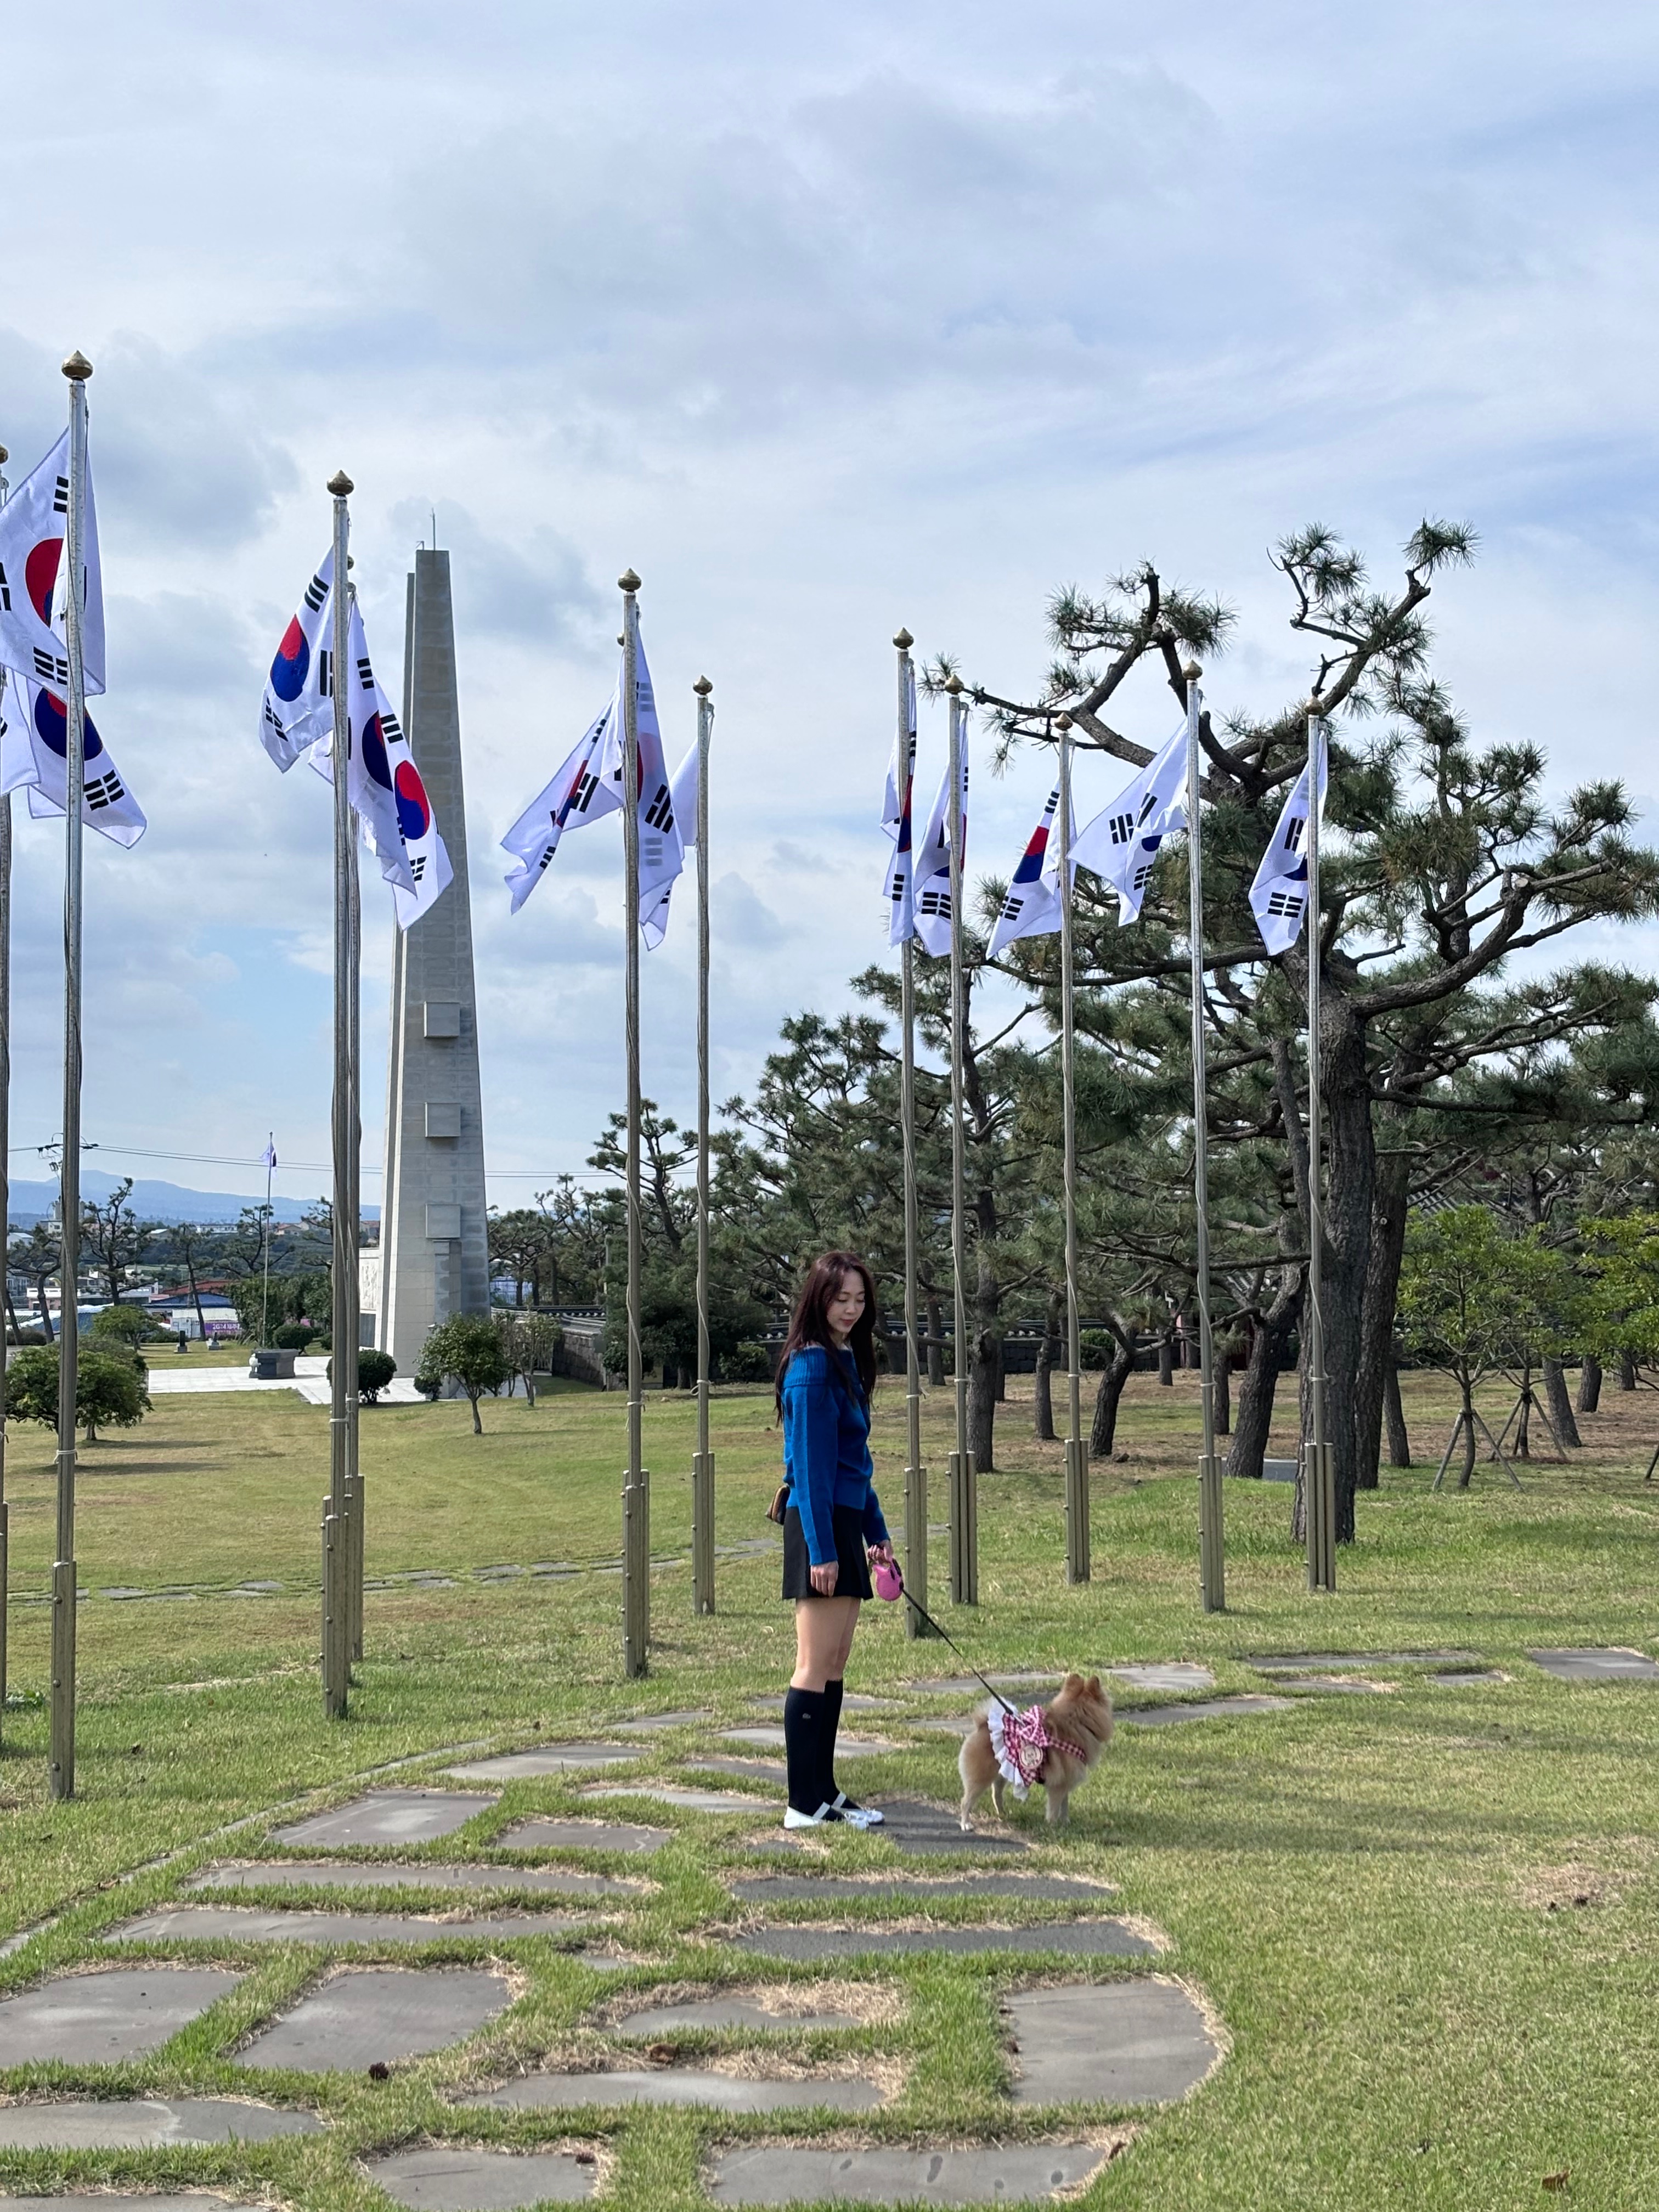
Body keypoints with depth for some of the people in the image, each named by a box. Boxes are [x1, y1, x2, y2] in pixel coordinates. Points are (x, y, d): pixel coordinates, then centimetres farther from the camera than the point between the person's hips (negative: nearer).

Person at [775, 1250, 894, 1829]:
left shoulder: (847, 1361, 15)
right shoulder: (812, 1367, -13)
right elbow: (809, 1463, -17)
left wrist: (876, 1533, 20)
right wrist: (820, 1550, -19)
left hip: (845, 1522, 9)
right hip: (819, 1524, -9)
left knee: (834, 1667, 12)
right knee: (815, 1669, -6)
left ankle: (824, 1793, 18)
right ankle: (805, 1805, -1)